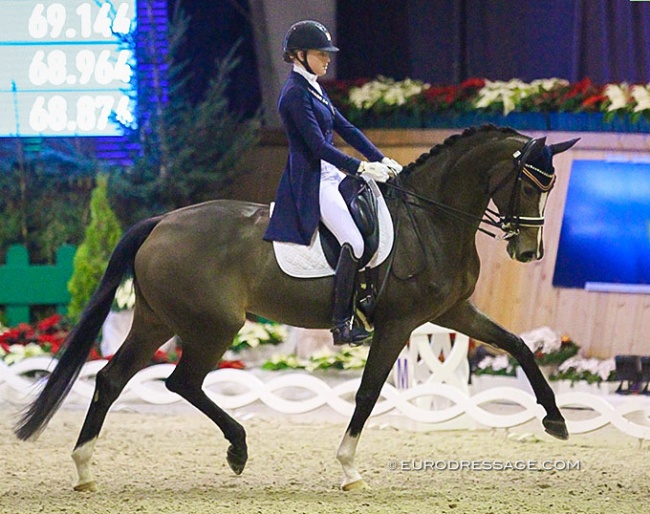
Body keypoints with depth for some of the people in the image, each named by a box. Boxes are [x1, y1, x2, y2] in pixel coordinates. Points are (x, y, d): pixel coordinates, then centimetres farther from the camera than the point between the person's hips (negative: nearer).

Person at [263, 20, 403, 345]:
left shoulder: (314, 89, 15)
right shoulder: (295, 93, -15)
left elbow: (345, 129, 16)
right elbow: (317, 145, -21)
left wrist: (381, 160, 7)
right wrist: (361, 168, -22)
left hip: (331, 174, 10)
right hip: (311, 181, -10)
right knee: (354, 243, -22)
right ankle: (341, 326, -20)